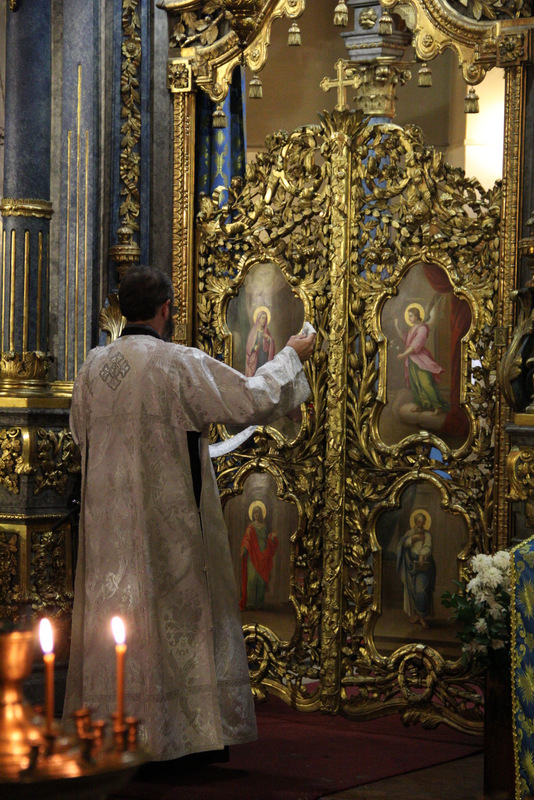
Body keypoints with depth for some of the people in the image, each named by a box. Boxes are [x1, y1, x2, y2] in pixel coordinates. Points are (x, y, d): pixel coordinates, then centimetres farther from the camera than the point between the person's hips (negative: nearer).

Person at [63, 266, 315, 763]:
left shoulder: (93, 366, 4)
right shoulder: (181, 364, -13)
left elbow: (81, 434, 16)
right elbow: (253, 401, -11)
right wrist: (290, 357, 4)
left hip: (106, 514, 5)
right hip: (167, 516, -5)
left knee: (112, 610, 10)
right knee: (175, 611, 3)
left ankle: (105, 723, 14)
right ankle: (187, 728, 7)